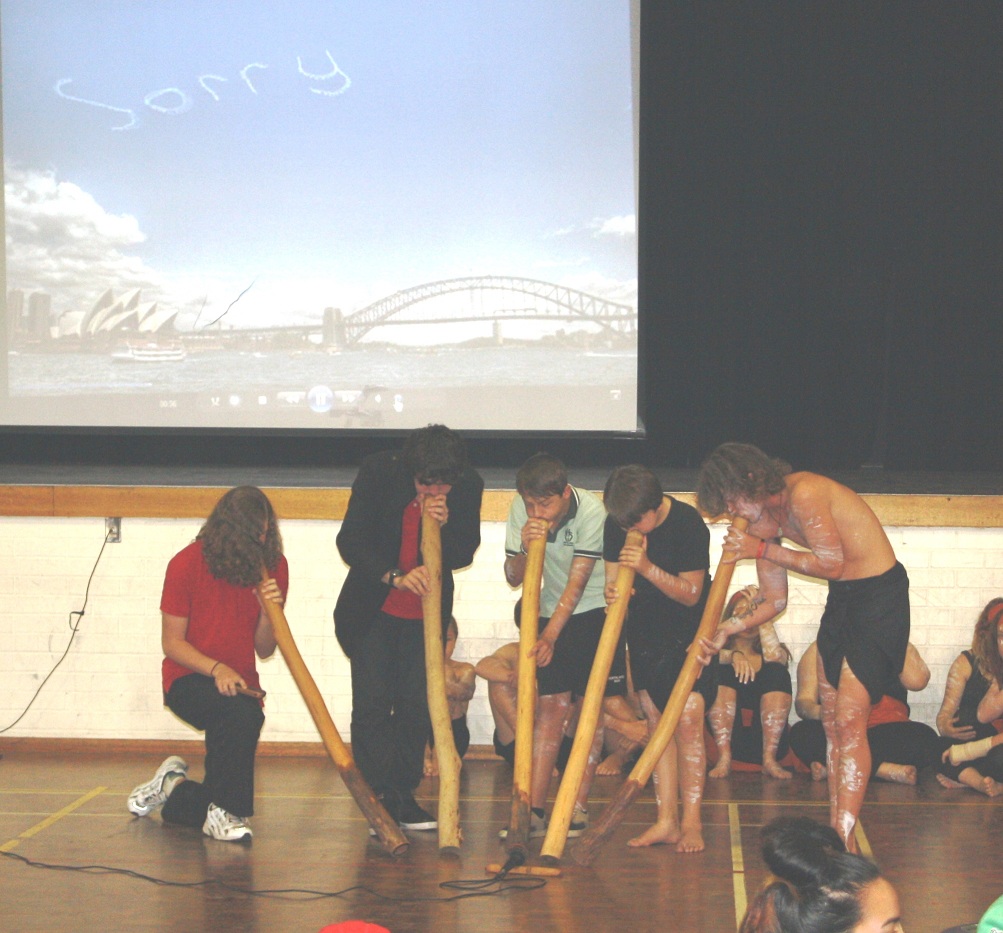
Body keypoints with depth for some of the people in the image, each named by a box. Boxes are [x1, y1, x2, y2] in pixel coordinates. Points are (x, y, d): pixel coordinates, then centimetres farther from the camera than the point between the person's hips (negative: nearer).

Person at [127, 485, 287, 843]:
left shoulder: (272, 567, -2)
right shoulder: (187, 565, -11)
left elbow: (264, 650, 1)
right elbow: (172, 642, -9)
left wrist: (268, 610, -19)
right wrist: (216, 669, -24)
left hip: (239, 682, 5)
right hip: (188, 680, -5)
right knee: (243, 712, -35)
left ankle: (175, 785, 31)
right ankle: (223, 811, -22)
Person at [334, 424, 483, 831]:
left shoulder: (468, 487, -9)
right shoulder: (378, 472, -15)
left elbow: (464, 553, -2)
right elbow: (349, 541, -15)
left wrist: (445, 524, -24)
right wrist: (395, 576, -29)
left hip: (426, 614, 2)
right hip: (373, 610, -2)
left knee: (416, 705, -2)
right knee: (372, 702, -7)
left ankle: (403, 796, 11)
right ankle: (381, 798, 0)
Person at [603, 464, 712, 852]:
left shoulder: (688, 523, -19)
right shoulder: (617, 525, -5)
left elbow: (691, 593, -17)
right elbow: (613, 575, 1)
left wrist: (648, 569, -29)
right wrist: (613, 590, -22)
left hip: (689, 630, -5)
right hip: (645, 627, 5)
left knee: (687, 720, -11)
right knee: (656, 720, 3)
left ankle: (691, 822, -6)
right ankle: (666, 820, 5)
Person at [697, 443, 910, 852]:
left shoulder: (804, 494, -23)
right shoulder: (763, 520, 4)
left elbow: (832, 563, -19)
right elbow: (774, 600, 8)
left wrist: (763, 549, -18)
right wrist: (728, 630, -7)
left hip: (880, 593, -9)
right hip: (841, 599, 9)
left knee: (849, 720, -13)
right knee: (831, 722, 8)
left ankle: (846, 840, -14)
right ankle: (833, 829, 14)